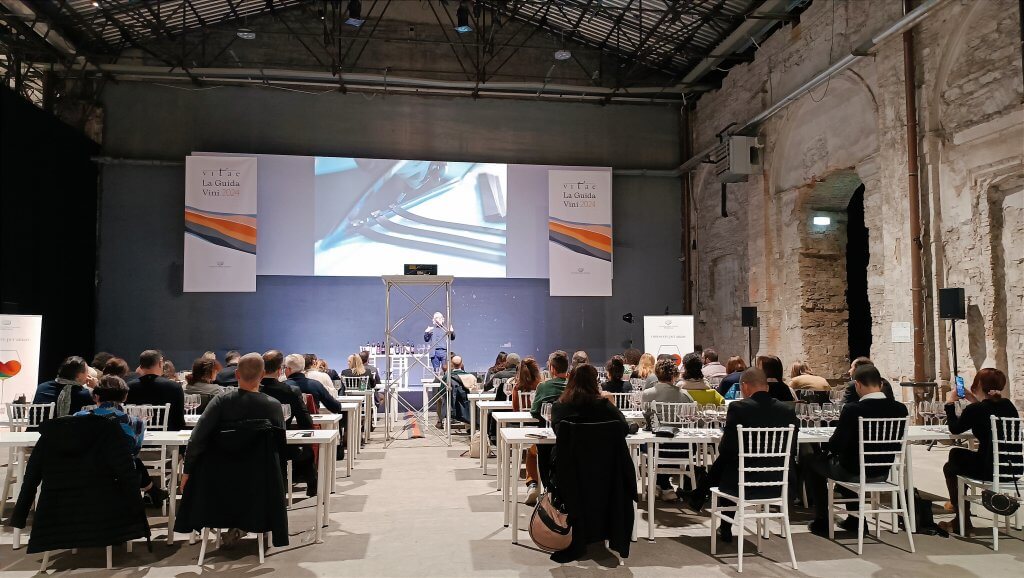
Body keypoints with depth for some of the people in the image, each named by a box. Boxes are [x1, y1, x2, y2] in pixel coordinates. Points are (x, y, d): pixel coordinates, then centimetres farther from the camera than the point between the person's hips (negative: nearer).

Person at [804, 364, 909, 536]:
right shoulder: (900, 409, -8)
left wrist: (827, 449, 5)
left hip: (853, 473, -6)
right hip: (882, 472, 6)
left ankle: (822, 521, 22)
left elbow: (835, 445, -18)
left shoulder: (852, 409, -25)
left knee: (812, 462, 19)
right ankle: (854, 519, 38)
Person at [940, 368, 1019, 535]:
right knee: (955, 453, 25)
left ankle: (962, 523, 26)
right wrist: (974, 400, 26)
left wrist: (950, 403, 10)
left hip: (990, 471, -7)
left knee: (950, 467, 19)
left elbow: (954, 429, 0)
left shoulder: (976, 409, -15)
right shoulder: (1008, 405, 4)